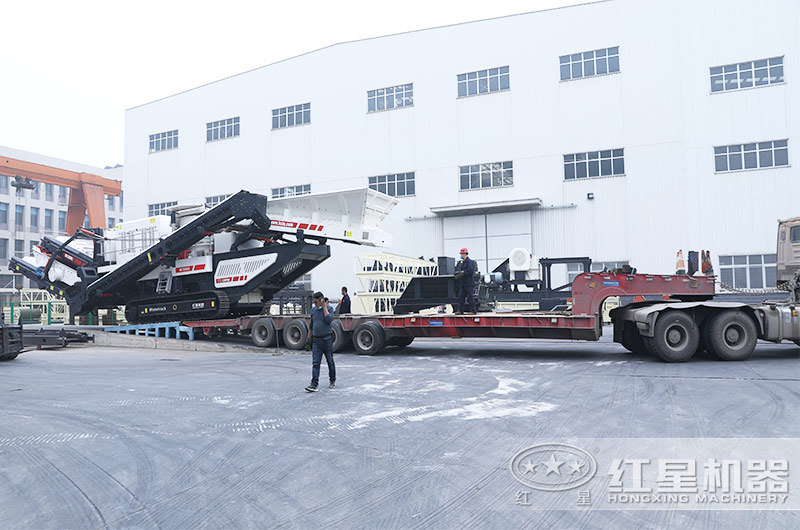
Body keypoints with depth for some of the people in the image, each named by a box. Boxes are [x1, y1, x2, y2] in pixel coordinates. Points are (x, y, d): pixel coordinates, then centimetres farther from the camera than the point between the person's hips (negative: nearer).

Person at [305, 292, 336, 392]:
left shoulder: (329, 308, -4)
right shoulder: (313, 310, 9)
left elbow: (329, 320, -22)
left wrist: (324, 307, -17)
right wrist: (309, 337, 20)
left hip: (327, 339, -3)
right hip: (316, 340, 3)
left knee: (330, 361, 8)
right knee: (315, 363, -5)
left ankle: (332, 381, 25)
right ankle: (314, 384, -8)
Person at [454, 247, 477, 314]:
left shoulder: (469, 261, -10)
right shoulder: (461, 262, 18)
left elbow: (470, 270, -23)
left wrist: (462, 273, -20)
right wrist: (457, 274, 2)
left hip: (469, 283, -9)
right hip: (463, 283, 9)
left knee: (470, 297, -5)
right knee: (461, 297, 7)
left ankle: (473, 311, 1)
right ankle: (461, 311, 11)